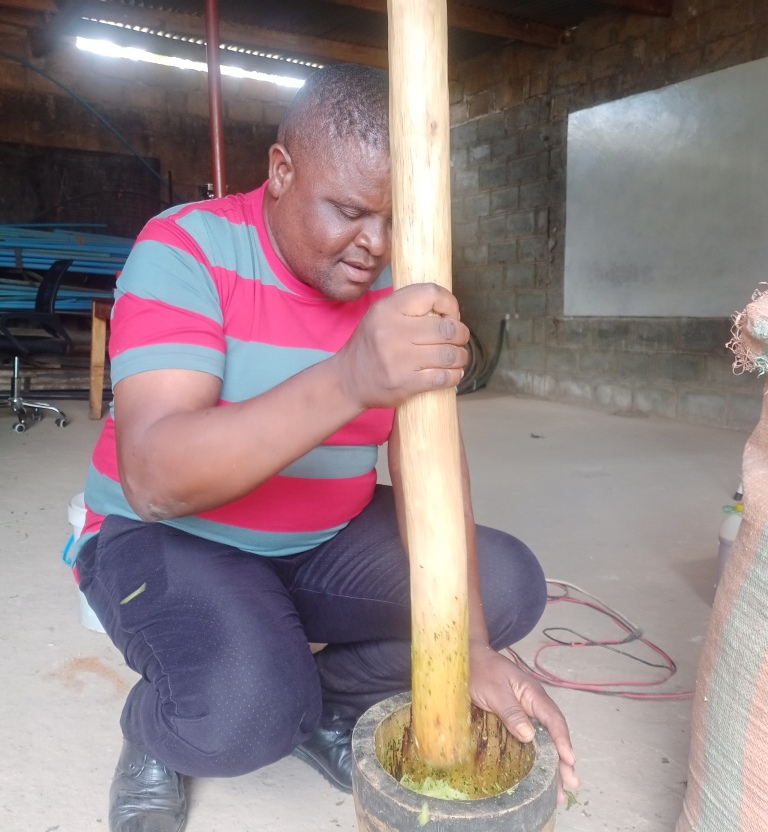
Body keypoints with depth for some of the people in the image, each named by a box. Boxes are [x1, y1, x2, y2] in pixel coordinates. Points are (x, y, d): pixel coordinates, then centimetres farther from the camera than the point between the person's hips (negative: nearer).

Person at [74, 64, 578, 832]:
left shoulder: (400, 287, -6)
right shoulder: (184, 251, -20)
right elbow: (154, 478, -32)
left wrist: (470, 646, -25)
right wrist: (349, 382, -47)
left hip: (328, 538, 5)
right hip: (171, 535, -4)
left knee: (509, 586, -10)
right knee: (241, 711, -33)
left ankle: (323, 703, 11)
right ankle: (155, 730, 5)